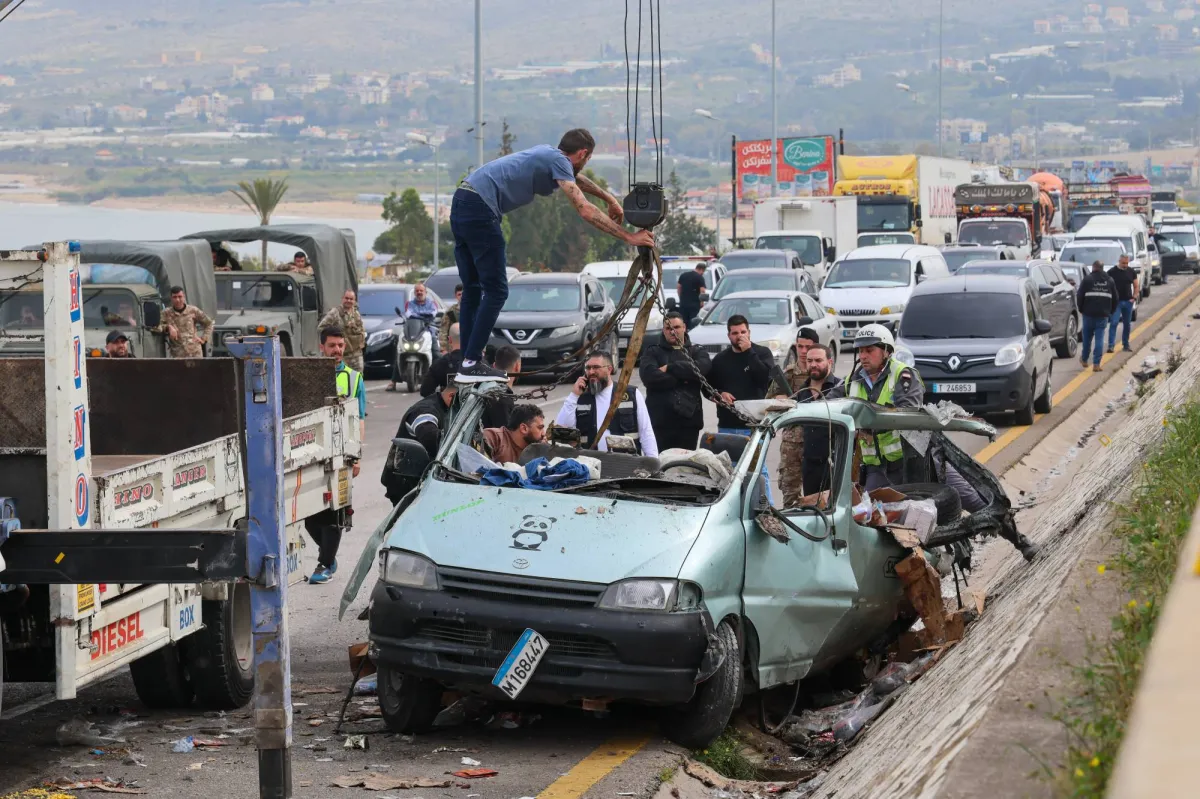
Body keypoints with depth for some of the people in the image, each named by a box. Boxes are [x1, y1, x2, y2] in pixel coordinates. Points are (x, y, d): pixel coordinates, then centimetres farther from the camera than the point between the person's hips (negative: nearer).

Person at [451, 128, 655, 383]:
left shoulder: (549, 154, 21)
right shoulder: (558, 162, -5)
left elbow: (575, 178, 42)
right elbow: (585, 210, -14)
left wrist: (610, 199, 50)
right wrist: (629, 237, -12)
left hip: (462, 202, 10)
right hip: (480, 210, -10)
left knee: (473, 290, 14)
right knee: (496, 291, -6)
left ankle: (468, 360, 14)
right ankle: (472, 363, -10)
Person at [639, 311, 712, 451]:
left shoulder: (697, 351, 16)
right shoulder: (653, 352, 12)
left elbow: (703, 367, -8)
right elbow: (649, 376, -8)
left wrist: (670, 368, -8)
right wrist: (683, 379, -6)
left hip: (689, 419, 1)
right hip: (660, 420, -1)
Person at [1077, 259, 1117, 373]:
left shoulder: (1087, 279, -5)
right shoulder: (1109, 281, 7)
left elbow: (1080, 296, -6)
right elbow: (1115, 298, 11)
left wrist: (1081, 309, 8)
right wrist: (1110, 311, 20)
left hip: (1089, 313, -2)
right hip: (1103, 314, 2)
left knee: (1087, 337, 14)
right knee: (1099, 338, 0)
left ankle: (1084, 359, 28)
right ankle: (1096, 363, -6)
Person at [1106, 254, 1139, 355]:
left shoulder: (1131, 272, 8)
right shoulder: (1112, 272, -3)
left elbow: (1136, 286, 14)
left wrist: (1134, 297, 1)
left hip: (1128, 301, 4)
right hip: (1116, 301, -4)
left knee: (1127, 324, 10)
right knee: (1113, 323, -13)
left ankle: (1126, 345, 20)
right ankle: (1111, 345, -16)